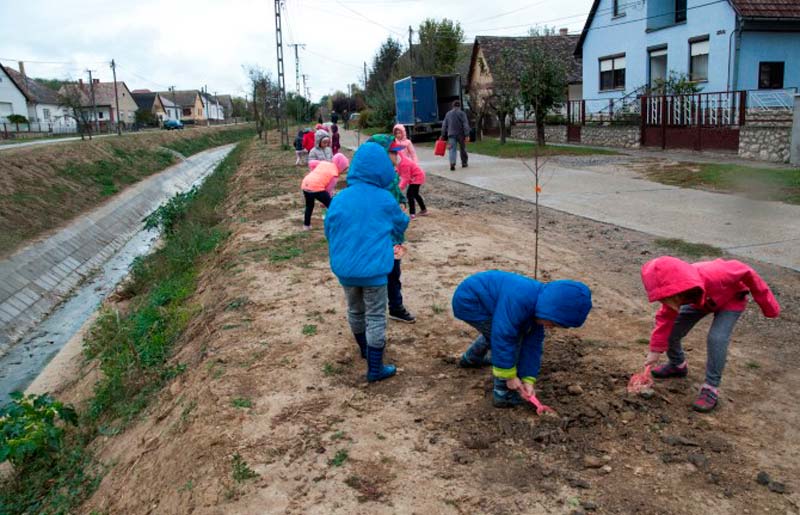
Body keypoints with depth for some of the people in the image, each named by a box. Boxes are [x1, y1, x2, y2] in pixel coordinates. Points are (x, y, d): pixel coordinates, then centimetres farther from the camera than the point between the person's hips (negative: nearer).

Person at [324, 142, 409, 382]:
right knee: (375, 317, 6)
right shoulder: (385, 199, -8)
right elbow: (400, 226, 10)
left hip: (345, 269, 4)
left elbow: (329, 232, 8)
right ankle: (375, 369, 12)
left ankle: (365, 349, 45)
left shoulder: (340, 199, -4)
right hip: (374, 269, -4)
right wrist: (387, 234, 33)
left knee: (355, 311, 23)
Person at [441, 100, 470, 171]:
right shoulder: (462, 113, -3)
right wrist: (466, 135, -11)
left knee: (452, 149, -5)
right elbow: (465, 125, -10)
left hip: (451, 134, 2)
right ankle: (464, 163, 24)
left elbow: (444, 125, 11)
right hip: (460, 134, -2)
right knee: (463, 149, 14)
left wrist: (443, 135, 15)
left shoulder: (448, 114, 9)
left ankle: (452, 163, -24)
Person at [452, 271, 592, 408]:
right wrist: (510, 376, -20)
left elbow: (532, 344, 0)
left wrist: (528, 379, -3)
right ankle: (503, 395, -4)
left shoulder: (539, 304, -4)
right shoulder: (518, 302, -34)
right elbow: (502, 338, -30)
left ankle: (470, 359, 57)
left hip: (472, 296, 9)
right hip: (469, 301, -9)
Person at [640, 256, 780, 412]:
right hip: (699, 299, 4)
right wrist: (656, 350, -11)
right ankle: (677, 365, 29)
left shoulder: (713, 275, -46)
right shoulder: (673, 291, -29)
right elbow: (665, 319, -13)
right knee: (671, 332, -1)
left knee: (716, 339, -24)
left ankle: (711, 389, -10)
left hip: (731, 299, -4)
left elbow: (746, 272, -28)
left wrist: (767, 304, -15)